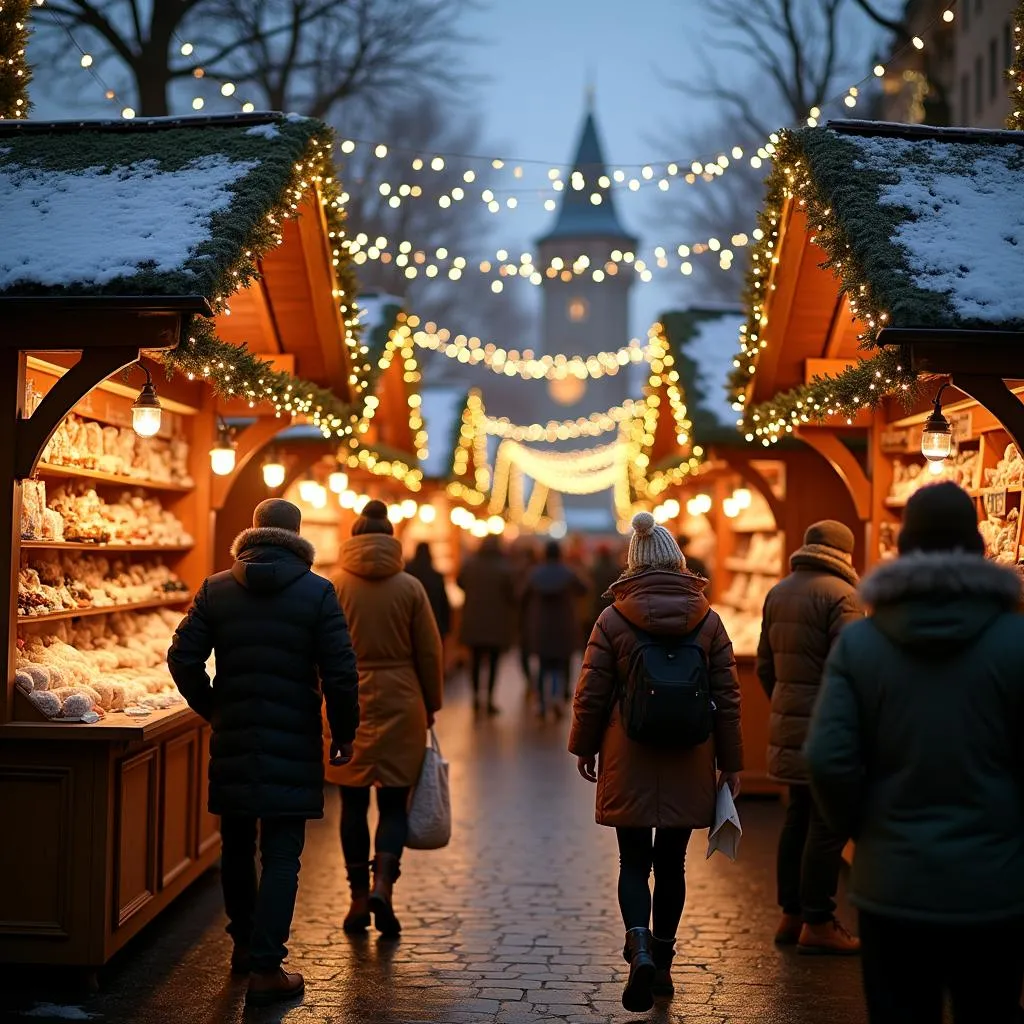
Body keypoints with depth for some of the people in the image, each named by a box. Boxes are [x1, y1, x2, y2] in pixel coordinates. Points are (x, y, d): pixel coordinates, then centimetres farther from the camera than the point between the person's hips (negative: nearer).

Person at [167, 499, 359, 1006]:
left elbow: (183, 658, -2)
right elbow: (340, 671, -10)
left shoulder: (215, 590, 2)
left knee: (237, 846, 19)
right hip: (293, 745, -3)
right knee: (281, 855, 1)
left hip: (232, 741, 3)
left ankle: (244, 944, 34)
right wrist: (343, 731, 2)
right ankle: (266, 968, -1)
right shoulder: (317, 592, -6)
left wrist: (210, 708, 14)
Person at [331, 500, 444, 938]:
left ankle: (359, 900, 13)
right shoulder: (410, 587, -2)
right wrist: (431, 705, 13)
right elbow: (430, 653, 1)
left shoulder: (333, 587, -3)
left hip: (347, 705, 0)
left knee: (353, 804, 9)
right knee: (394, 803, 7)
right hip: (399, 705, 0)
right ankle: (382, 886, -11)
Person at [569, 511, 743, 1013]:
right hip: (688, 766, 2)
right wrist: (730, 762, 10)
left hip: (629, 764, -2)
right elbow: (728, 697, 2)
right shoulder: (708, 620, 0)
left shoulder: (612, 620, -5)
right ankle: (662, 963, 20)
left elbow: (591, 694, -3)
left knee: (633, 862, 7)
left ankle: (640, 949, -15)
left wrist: (584, 747, 12)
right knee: (671, 863, 13)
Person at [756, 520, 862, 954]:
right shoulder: (839, 595, -13)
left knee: (798, 818, 15)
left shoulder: (778, 593, 13)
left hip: (788, 725, 8)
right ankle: (817, 923, 3)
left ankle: (791, 915, 21)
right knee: (828, 824, -2)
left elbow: (765, 665, 18)